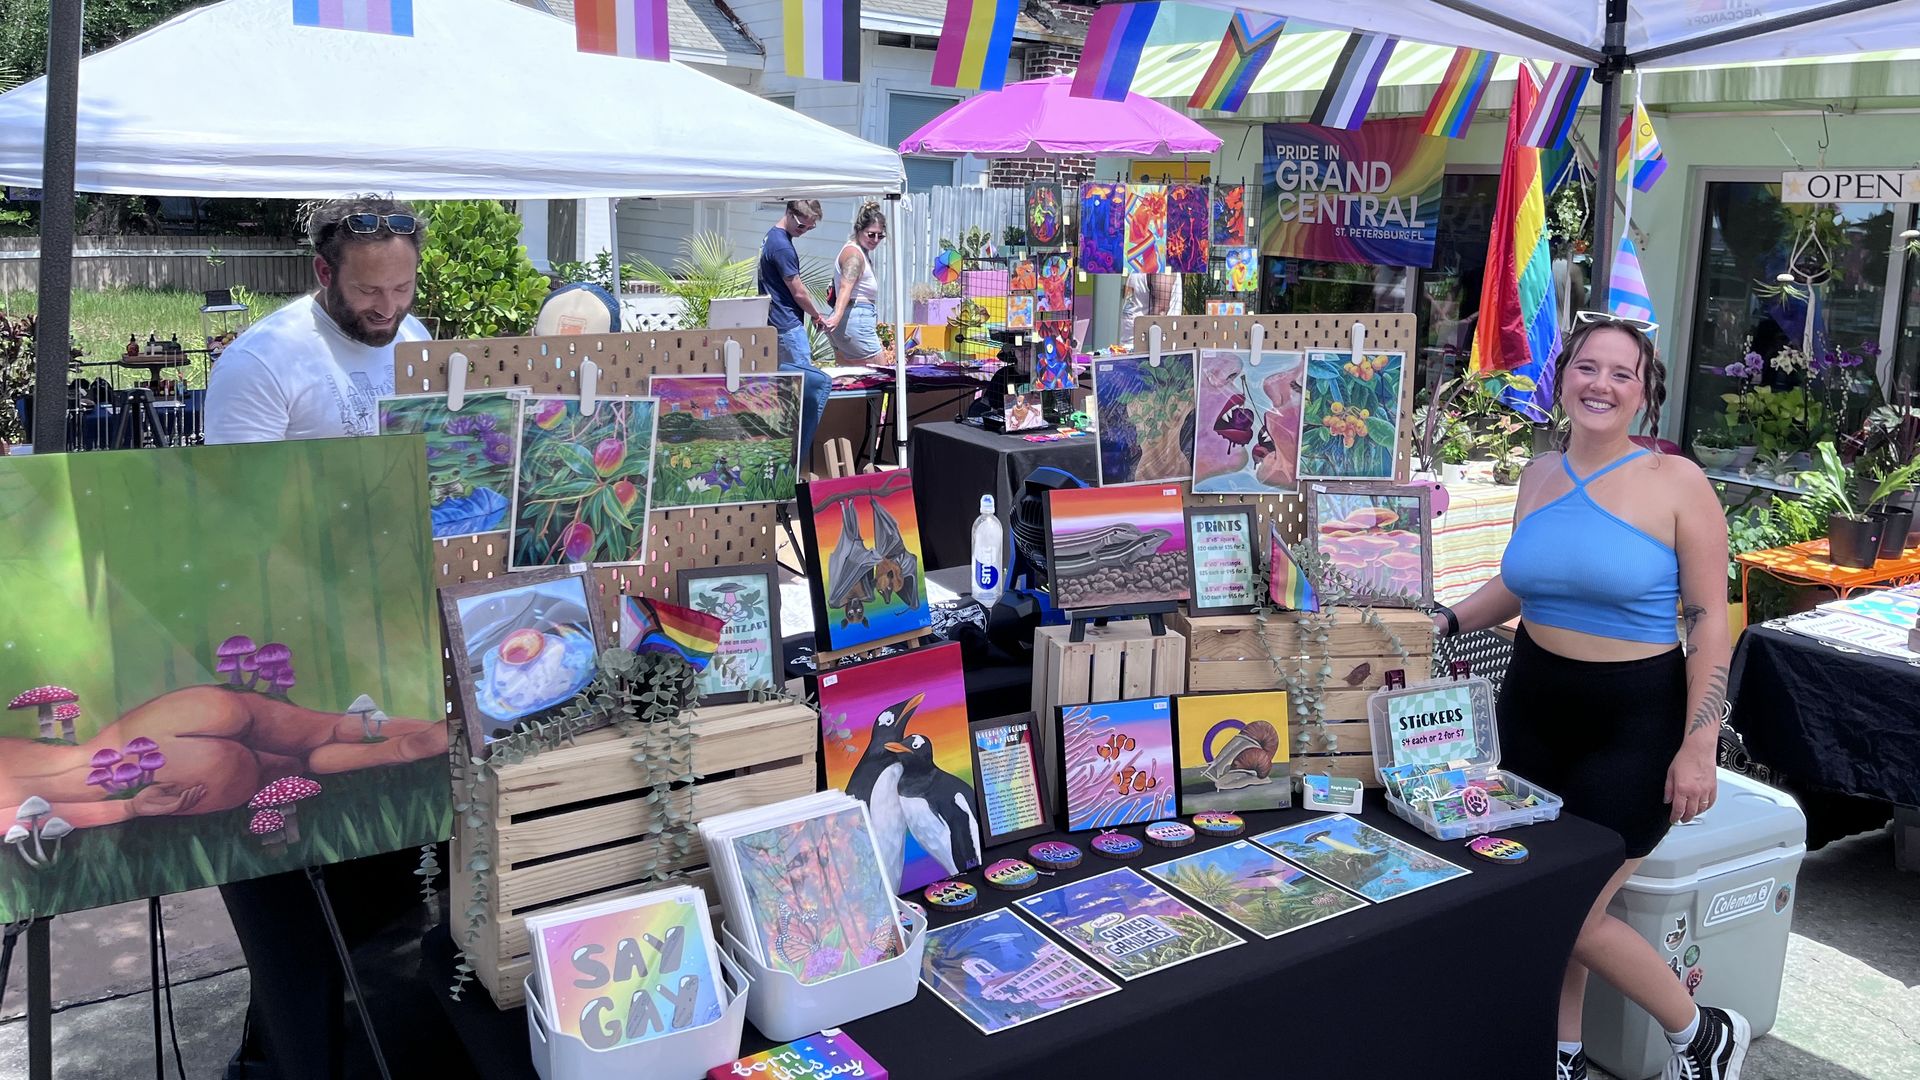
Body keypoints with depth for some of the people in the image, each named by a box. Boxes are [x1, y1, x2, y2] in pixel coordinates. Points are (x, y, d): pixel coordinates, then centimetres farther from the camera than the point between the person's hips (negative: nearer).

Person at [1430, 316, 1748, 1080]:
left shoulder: (1677, 482, -12)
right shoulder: (1540, 474, 3)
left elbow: (1709, 619, -11)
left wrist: (1698, 746, -15)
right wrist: (1447, 620, 3)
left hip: (1633, 721, -5)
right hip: (1534, 707, 5)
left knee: (1575, 915, -3)